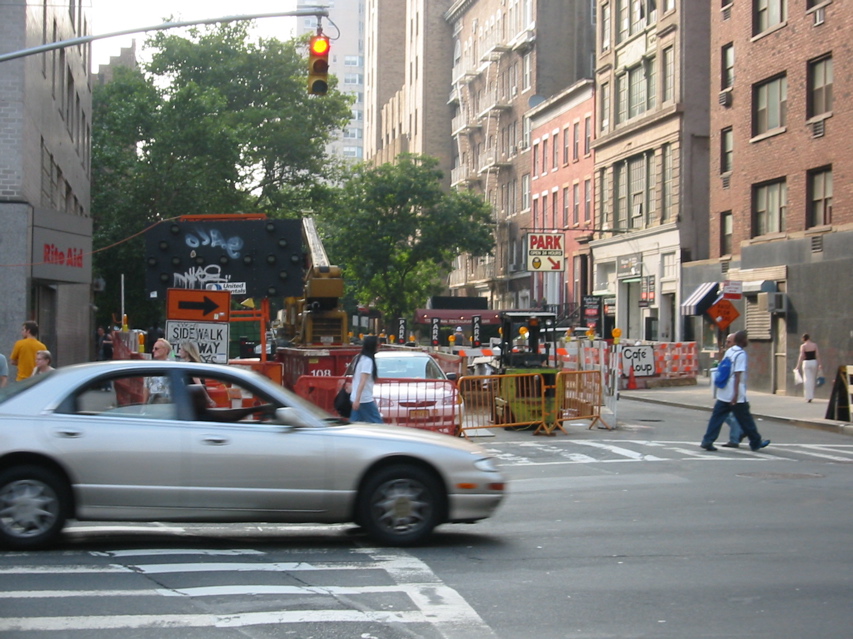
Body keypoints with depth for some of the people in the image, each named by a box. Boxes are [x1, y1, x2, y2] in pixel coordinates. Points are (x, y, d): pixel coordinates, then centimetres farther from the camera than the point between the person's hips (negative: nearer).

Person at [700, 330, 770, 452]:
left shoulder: (729, 351, 12)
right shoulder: (741, 354, -13)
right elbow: (737, 375, -20)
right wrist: (736, 394, -24)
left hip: (723, 394, 7)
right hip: (737, 396, -7)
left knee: (717, 417, 3)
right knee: (745, 419, 5)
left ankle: (707, 441, -6)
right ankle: (756, 443, 17)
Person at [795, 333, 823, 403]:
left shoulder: (803, 346, -6)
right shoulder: (814, 345, 3)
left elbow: (801, 356, -11)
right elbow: (818, 355, 2)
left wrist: (798, 366, -11)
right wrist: (819, 364, 7)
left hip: (806, 363, -3)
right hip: (814, 362, 3)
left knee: (807, 380, 0)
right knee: (813, 379, 14)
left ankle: (808, 397, -7)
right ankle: (811, 395, 19)